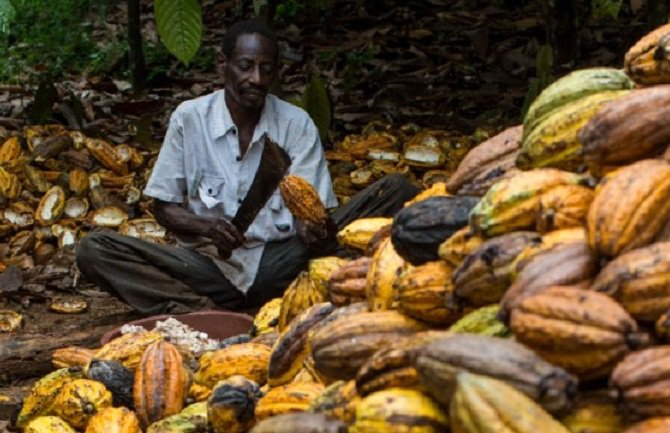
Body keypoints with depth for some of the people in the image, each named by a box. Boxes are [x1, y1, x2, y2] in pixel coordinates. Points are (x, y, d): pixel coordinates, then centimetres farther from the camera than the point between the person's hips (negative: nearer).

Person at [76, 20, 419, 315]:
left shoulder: (297, 124, 1)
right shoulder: (189, 118, 0)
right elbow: (164, 206, 4)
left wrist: (317, 231, -29)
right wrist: (206, 227, -18)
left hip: (279, 262, 0)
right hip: (209, 264, 0)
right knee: (94, 249, -22)